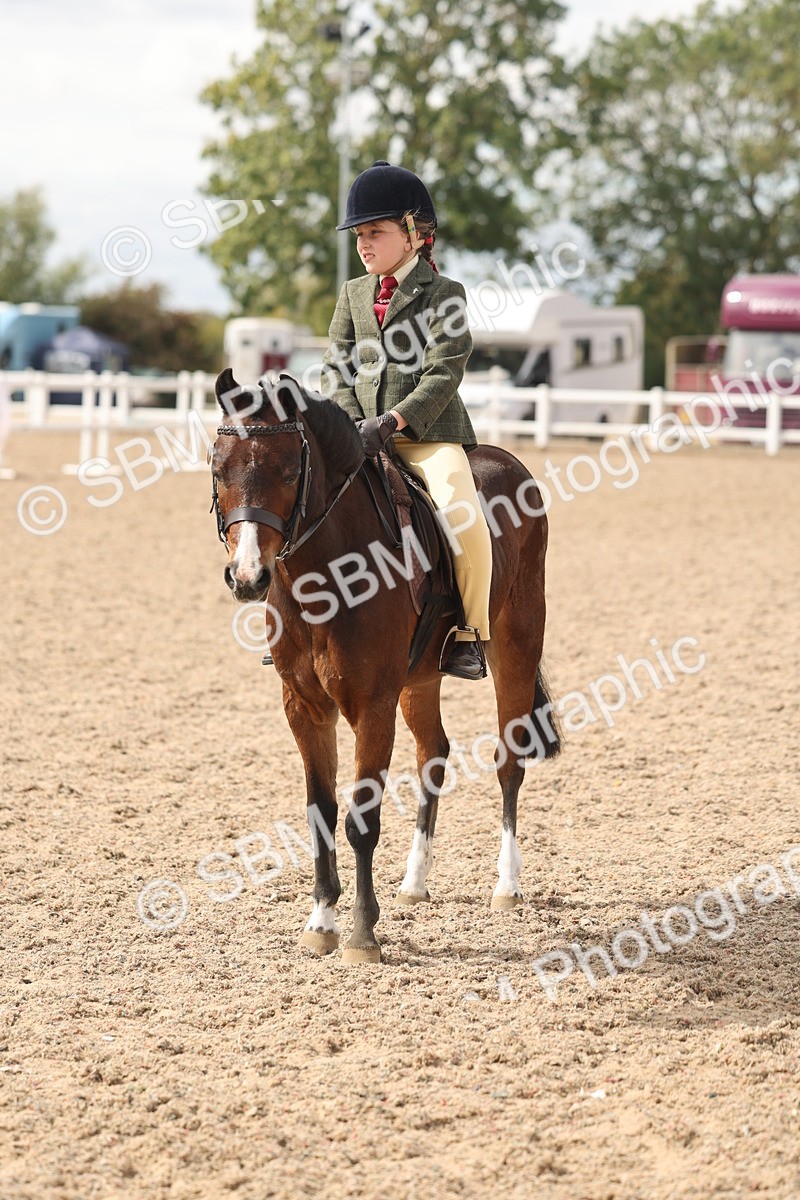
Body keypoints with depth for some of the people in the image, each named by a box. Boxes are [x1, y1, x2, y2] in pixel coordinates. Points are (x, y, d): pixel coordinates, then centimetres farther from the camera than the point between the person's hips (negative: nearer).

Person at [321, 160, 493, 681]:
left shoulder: (444, 295, -3)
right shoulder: (354, 294, 14)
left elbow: (443, 375, -12)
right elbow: (336, 368, 10)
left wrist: (391, 421, -23)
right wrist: (350, 424, -8)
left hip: (429, 435, -5)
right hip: (362, 437, 5)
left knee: (465, 522, -27)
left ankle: (468, 633, -12)